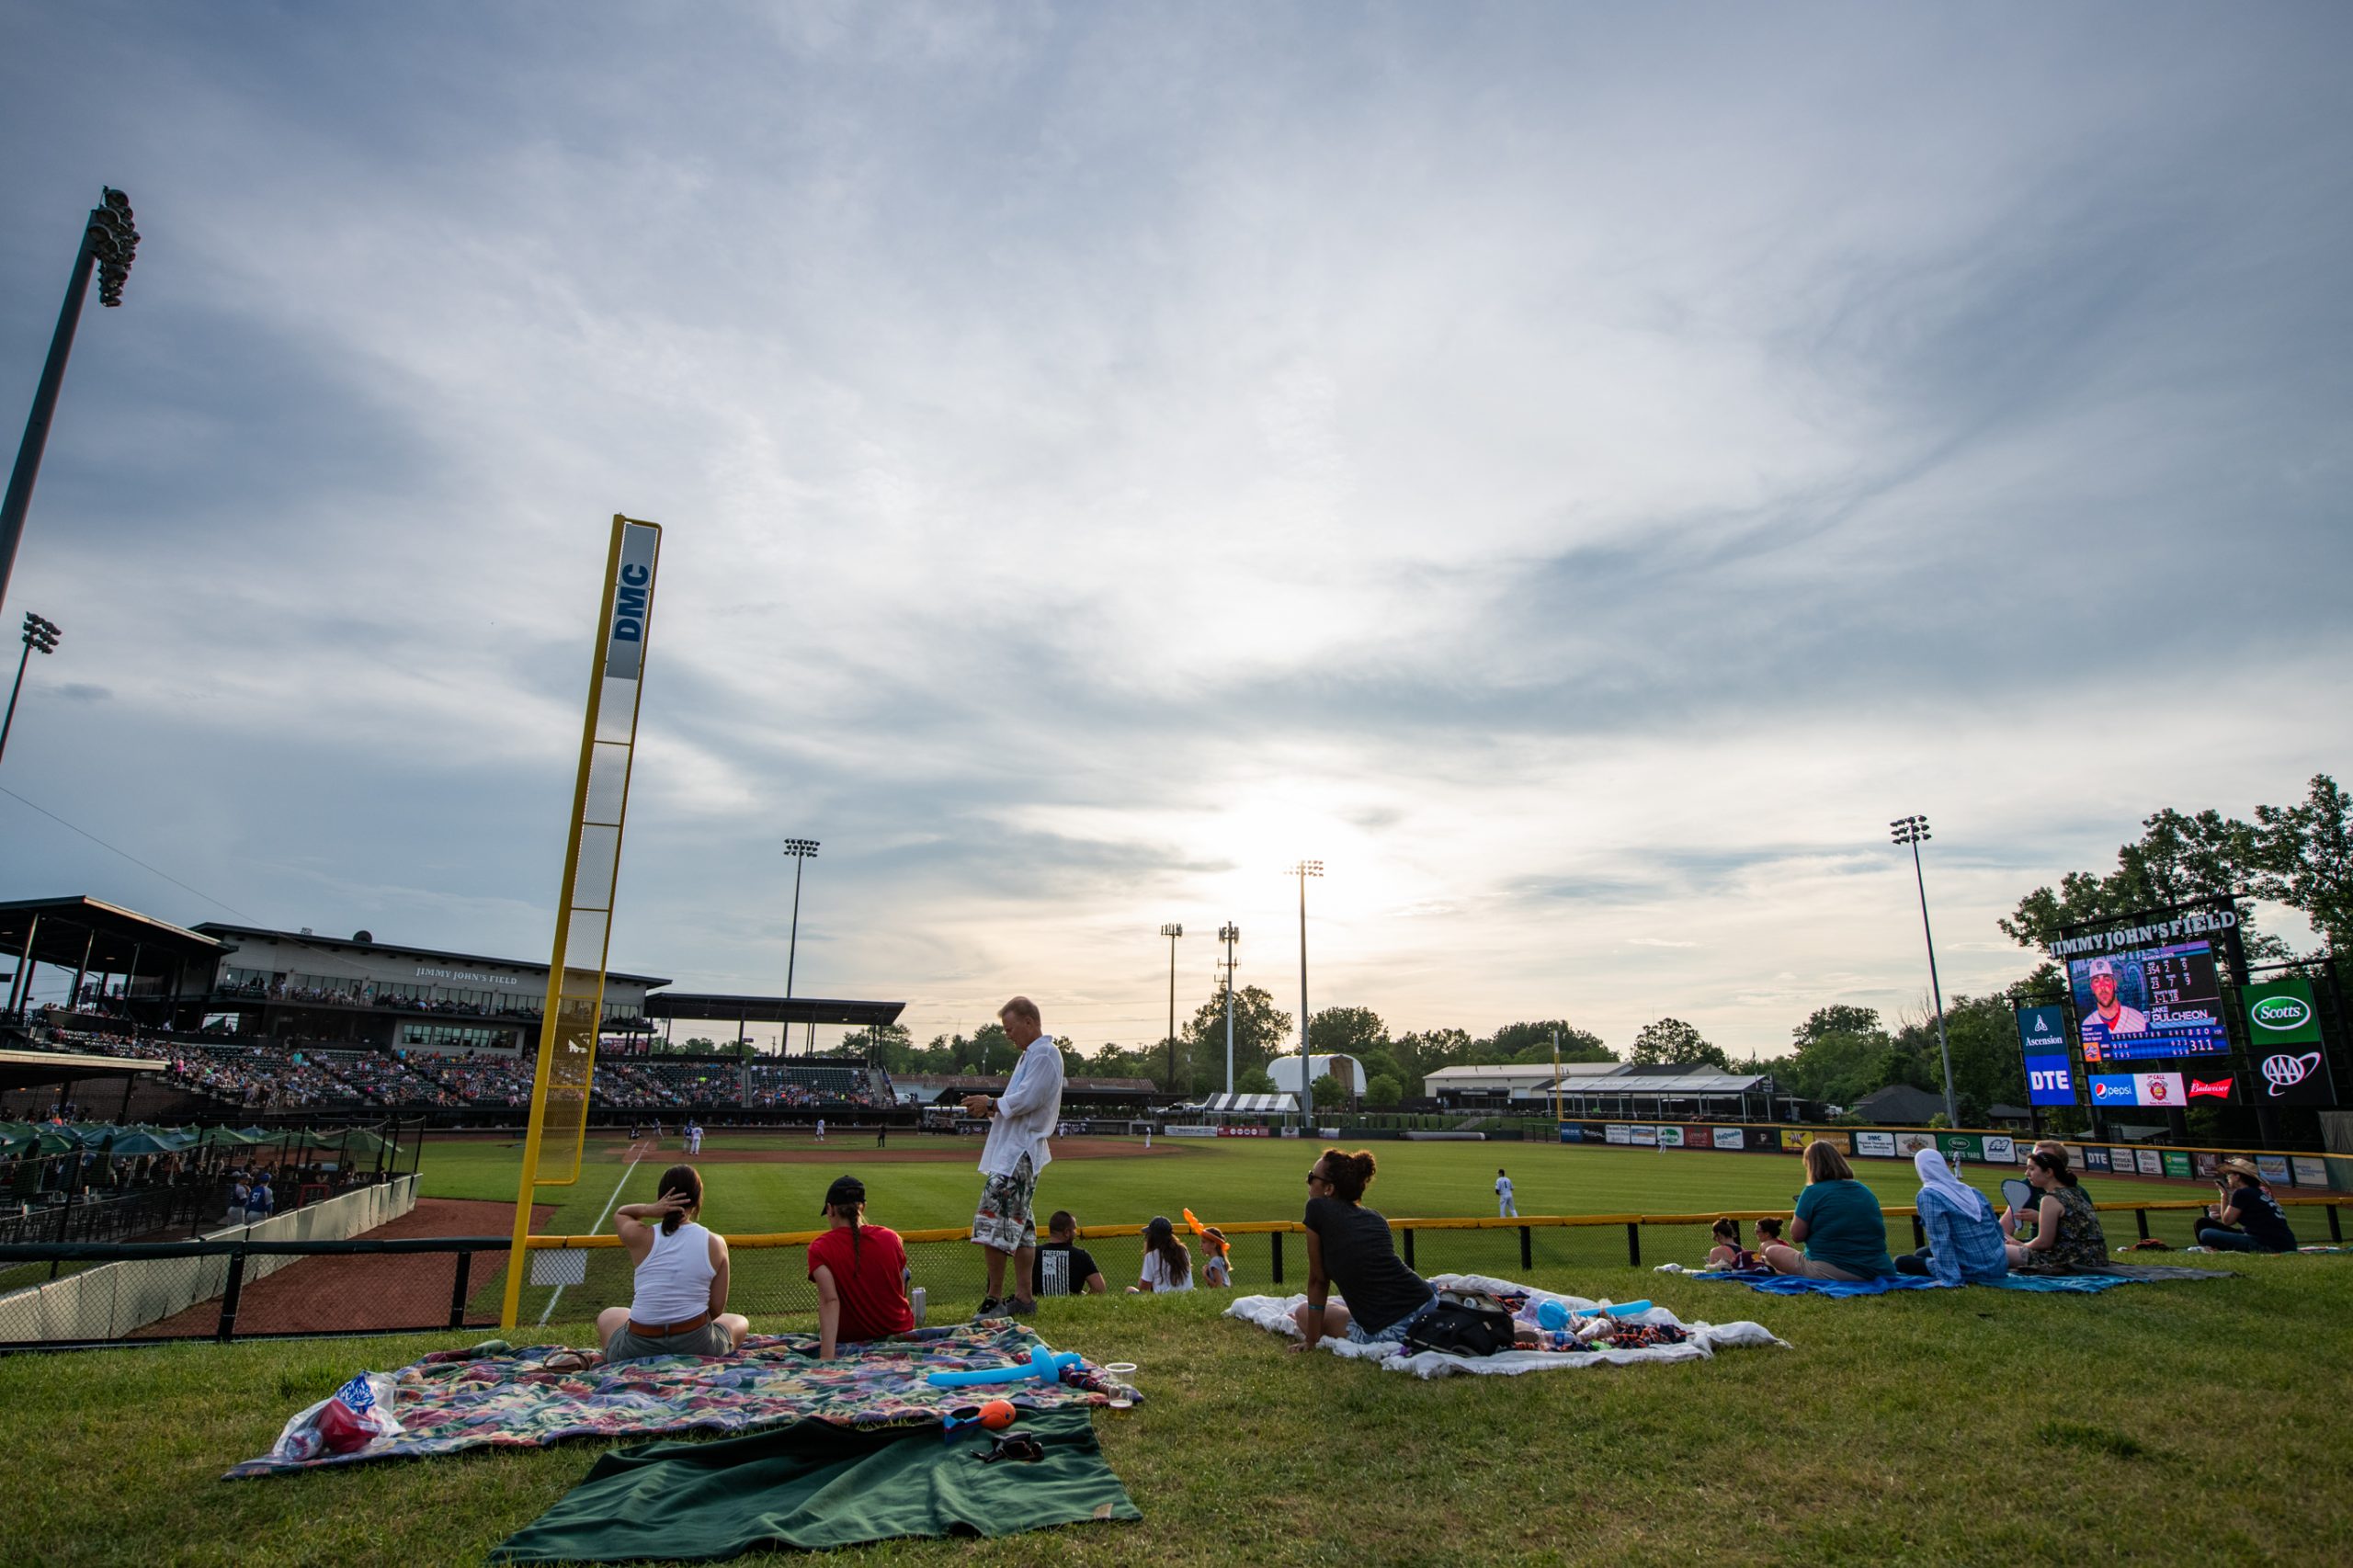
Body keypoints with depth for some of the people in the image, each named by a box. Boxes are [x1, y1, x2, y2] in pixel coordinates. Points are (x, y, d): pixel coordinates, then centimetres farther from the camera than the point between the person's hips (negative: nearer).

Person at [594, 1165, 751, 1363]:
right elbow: (716, 1310, 0)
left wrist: (648, 1209, -2)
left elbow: (619, 1213, 20)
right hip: (697, 1348, -1)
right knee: (740, 1321, 32)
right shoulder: (715, 1244, -4)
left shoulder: (640, 1237, -5)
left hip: (636, 1353, 1)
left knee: (607, 1316, 34)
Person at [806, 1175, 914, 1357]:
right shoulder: (890, 1237, -9)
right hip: (898, 1329, 1)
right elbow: (900, 1284, 5)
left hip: (849, 1336, -1)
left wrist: (826, 1357, -34)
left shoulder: (819, 1249, -17)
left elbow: (830, 1300, -28)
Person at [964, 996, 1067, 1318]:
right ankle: (1022, 1297, 18)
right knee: (1020, 1226, 12)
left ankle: (994, 1298, -5)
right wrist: (990, 1108, 7)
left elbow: (1027, 1100, -20)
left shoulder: (1045, 1055, -13)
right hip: (1014, 1151, 11)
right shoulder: (1030, 1055, 20)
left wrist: (990, 1104, -8)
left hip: (1018, 1155, -11)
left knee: (993, 1223, -11)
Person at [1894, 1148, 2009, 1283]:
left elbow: (1940, 1242, -20)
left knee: (1901, 1261, 3)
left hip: (1974, 1271, -7)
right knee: (1922, 1253, 26)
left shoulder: (1928, 1195, -12)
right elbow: (1998, 1229, 15)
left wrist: (1952, 1278, -20)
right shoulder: (1971, 1191, 9)